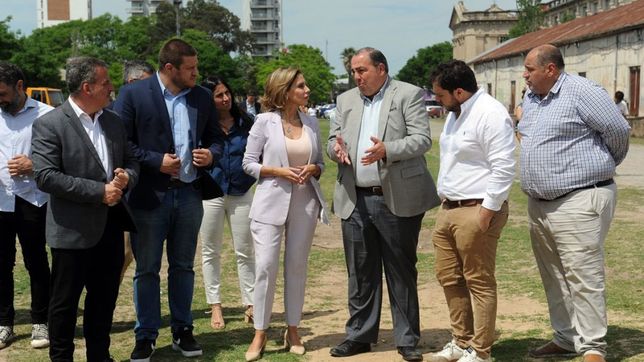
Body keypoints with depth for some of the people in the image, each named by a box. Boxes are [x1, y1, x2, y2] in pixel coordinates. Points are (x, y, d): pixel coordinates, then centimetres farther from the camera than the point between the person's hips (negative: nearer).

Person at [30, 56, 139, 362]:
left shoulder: (113, 122, 10)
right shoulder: (49, 124, -10)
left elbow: (131, 162, 17)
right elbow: (46, 176, -18)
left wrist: (126, 177, -8)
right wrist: (99, 191, -20)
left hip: (110, 225, 6)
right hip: (73, 230, -6)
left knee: (105, 298, 16)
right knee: (65, 301, 6)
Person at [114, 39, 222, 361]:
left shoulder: (202, 97, 6)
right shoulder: (133, 95, -7)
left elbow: (214, 137, 16)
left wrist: (211, 154, -6)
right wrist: (156, 161, -16)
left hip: (190, 194, 4)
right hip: (149, 196, -4)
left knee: (183, 266, 14)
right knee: (146, 270, 6)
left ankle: (182, 331, 26)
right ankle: (145, 336, 18)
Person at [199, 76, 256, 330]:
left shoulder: (245, 123, 0)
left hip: (241, 193, 1)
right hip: (210, 193, -1)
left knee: (245, 252, 5)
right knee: (211, 252, 9)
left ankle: (250, 304, 13)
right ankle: (215, 306, 20)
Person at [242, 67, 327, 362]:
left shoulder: (311, 123, 7)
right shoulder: (264, 121, -4)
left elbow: (320, 164, 14)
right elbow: (248, 163, -3)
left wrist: (312, 169, -9)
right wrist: (279, 171, -16)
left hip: (305, 203, 4)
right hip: (271, 202, -3)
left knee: (297, 266, 9)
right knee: (265, 267, -5)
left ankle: (293, 330, 21)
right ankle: (260, 333, 7)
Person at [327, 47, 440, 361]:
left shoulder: (409, 95, -2)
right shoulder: (345, 100, 14)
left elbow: (422, 140, -10)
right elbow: (332, 142, 14)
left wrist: (387, 150, -26)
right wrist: (337, 149, -11)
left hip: (397, 200, -4)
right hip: (355, 200, 5)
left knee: (402, 272, 4)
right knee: (360, 273, 11)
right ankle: (359, 335, 23)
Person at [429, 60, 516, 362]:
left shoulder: (491, 114, -16)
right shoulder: (455, 114, 15)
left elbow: (503, 168, -20)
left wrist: (486, 212, -20)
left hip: (476, 211, -10)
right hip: (448, 209, 10)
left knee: (479, 282, 0)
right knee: (448, 277, 14)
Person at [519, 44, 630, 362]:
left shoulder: (581, 91, -13)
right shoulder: (531, 98, 13)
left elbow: (618, 129, -11)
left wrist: (602, 165, 6)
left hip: (579, 201, -9)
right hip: (539, 204, 9)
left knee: (583, 277, -6)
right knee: (554, 277, 14)